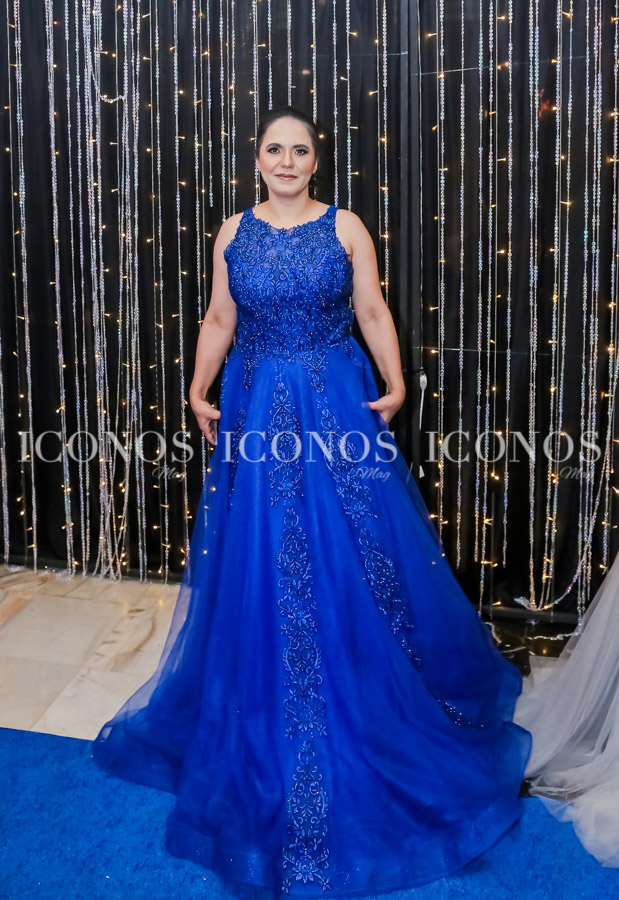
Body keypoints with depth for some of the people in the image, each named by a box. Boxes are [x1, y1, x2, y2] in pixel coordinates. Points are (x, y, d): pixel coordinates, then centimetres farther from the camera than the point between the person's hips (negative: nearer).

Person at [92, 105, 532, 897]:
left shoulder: (345, 228, 1)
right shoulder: (234, 232, 7)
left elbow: (373, 312, 1)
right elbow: (219, 319, 10)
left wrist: (395, 386, -11)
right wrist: (199, 392, 0)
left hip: (337, 408, -1)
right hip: (257, 409, 2)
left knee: (354, 556, 3)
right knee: (260, 565, 7)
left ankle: (376, 702, 24)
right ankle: (262, 725, 26)